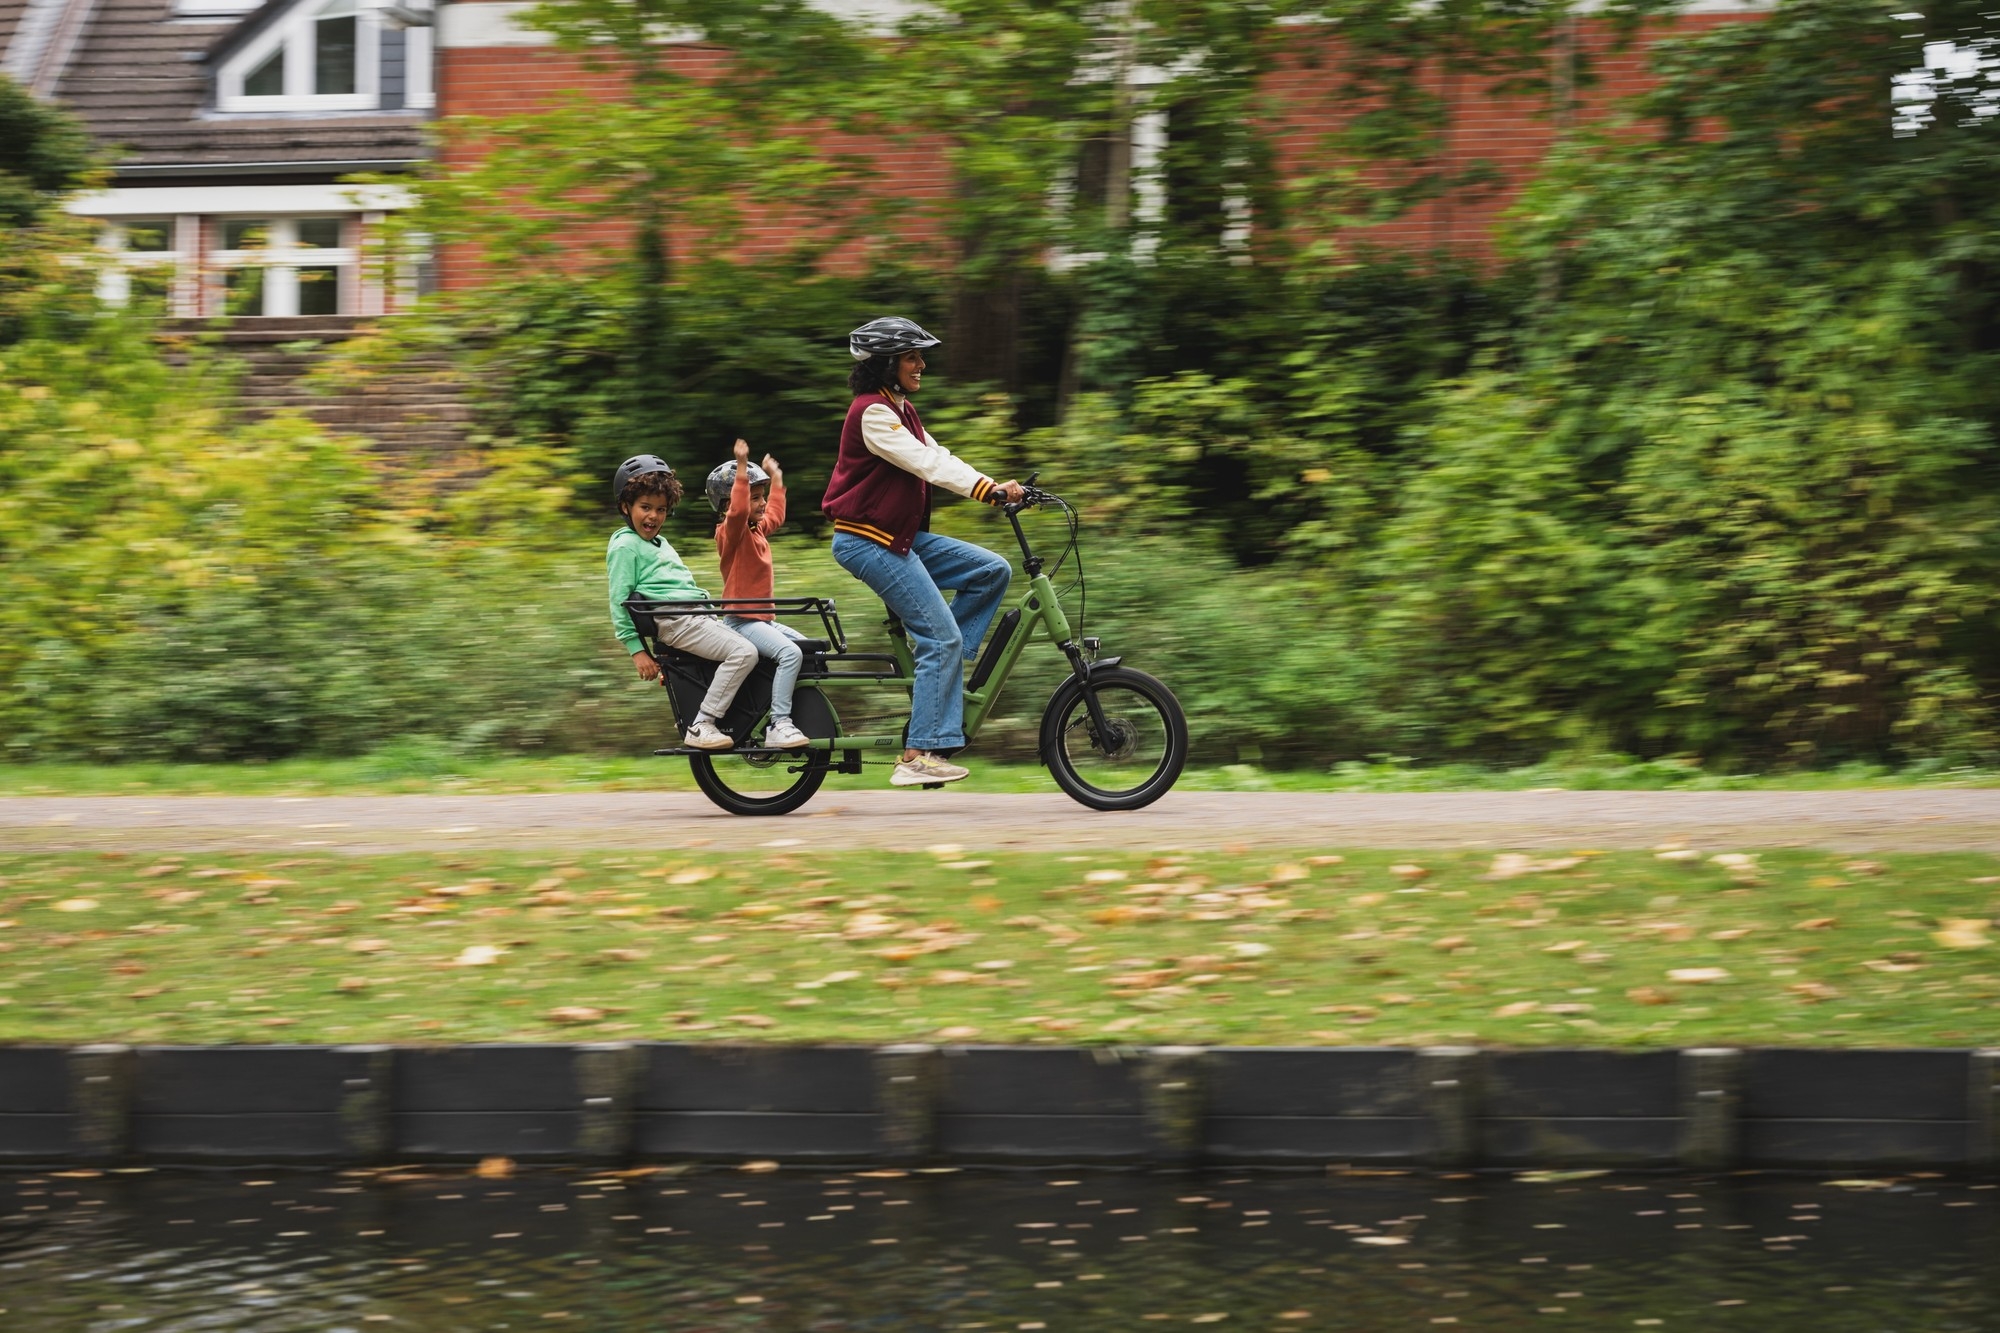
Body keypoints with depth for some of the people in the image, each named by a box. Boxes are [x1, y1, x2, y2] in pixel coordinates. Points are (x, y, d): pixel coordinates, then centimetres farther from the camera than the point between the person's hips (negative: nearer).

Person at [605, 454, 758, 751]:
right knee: (744, 652, -23)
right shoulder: (625, 546, -3)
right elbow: (619, 602, -8)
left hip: (698, 617, 9)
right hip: (674, 622, -9)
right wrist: (637, 650, -12)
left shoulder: (660, 544, 25)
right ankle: (701, 726, -25)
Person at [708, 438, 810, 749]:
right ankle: (779, 726, -31)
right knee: (790, 653, -28)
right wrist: (741, 468, -38)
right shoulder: (731, 532, -13)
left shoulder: (758, 530, 15)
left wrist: (776, 478, 40)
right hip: (741, 621, -10)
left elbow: (775, 515, 35)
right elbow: (737, 511, -34)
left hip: (763, 618, 10)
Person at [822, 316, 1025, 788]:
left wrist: (996, 488, -3)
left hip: (902, 535, 10)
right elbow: (926, 463, -26)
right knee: (943, 638, -14)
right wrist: (988, 489, -34)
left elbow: (939, 457, 10)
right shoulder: (873, 412, -17)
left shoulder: (900, 409, 15)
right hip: (869, 541, -10)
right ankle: (919, 756, -15)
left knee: (992, 571, 0)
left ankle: (937, 671, 4)